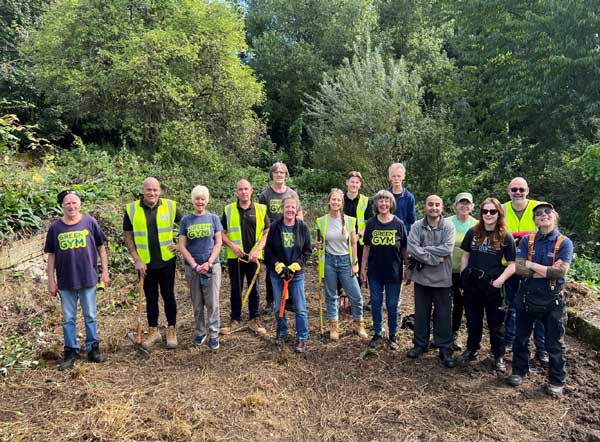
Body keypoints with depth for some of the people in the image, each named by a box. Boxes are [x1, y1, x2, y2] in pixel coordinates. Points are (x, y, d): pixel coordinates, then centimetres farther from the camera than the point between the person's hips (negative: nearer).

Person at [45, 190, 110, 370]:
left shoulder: (90, 222, -4)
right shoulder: (55, 227, -1)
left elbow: (101, 247, 2)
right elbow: (51, 255, 4)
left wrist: (105, 271, 0)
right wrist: (51, 281, 3)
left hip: (88, 279, -1)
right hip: (66, 281, 1)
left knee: (90, 316, 11)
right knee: (68, 319, 11)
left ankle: (93, 347, 26)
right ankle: (71, 351, 25)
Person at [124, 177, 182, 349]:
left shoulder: (170, 206, -4)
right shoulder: (131, 209, -3)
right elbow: (128, 237, 0)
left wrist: (181, 245, 0)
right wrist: (137, 260, -6)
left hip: (167, 261, -1)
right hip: (145, 263, 1)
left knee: (168, 295, 8)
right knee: (151, 298, 12)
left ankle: (171, 331, 22)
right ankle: (153, 332, 26)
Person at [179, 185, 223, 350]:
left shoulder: (213, 218, 1)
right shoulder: (186, 220, 2)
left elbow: (218, 243, -1)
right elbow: (182, 245, -1)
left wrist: (209, 263, -12)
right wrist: (195, 265, -10)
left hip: (212, 265, -1)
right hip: (192, 267, 1)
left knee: (212, 302, 2)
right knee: (197, 303, 11)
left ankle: (214, 334, 13)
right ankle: (200, 332, 26)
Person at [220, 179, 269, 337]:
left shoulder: (261, 209, 0)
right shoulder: (228, 210, 1)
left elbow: (266, 233, 2)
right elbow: (222, 233, 4)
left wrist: (257, 250, -10)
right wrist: (233, 246, -11)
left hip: (254, 257, 0)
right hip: (234, 257, 0)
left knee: (254, 289, 9)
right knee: (236, 290, 11)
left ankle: (254, 320, 21)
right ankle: (235, 320, 24)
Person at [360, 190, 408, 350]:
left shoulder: (398, 224, -4)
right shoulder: (371, 223, 0)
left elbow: (404, 248, 1)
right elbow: (367, 247, 5)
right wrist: (363, 268, 3)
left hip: (394, 272, -1)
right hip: (375, 272, 2)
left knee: (392, 305, 9)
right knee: (376, 304, 11)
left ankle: (392, 336, 25)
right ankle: (377, 334, 26)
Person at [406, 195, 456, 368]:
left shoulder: (448, 226, -4)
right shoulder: (416, 227, -2)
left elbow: (447, 249, -17)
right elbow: (412, 249, -15)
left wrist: (424, 250, -16)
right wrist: (435, 259, -18)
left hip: (442, 279, -1)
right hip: (421, 277, 2)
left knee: (443, 315, 6)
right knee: (421, 313, 14)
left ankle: (445, 350, 18)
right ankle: (420, 344, 30)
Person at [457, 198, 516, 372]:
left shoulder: (505, 237, -6)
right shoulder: (473, 232, 2)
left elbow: (512, 264, -7)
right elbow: (465, 256, 8)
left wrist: (499, 280, -17)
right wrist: (462, 278, 4)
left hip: (493, 285, -2)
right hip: (472, 284, 3)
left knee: (495, 323, 10)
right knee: (473, 320, 16)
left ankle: (499, 356, 27)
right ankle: (472, 350, 33)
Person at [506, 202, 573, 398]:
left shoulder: (564, 243, -7)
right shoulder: (527, 241, -1)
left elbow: (561, 271, -20)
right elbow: (518, 268, -12)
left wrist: (532, 265, -16)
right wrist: (547, 270, -18)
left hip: (553, 300, -2)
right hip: (527, 297, 2)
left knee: (555, 343, 8)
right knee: (521, 338, 14)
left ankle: (556, 381, 23)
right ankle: (519, 371, 31)